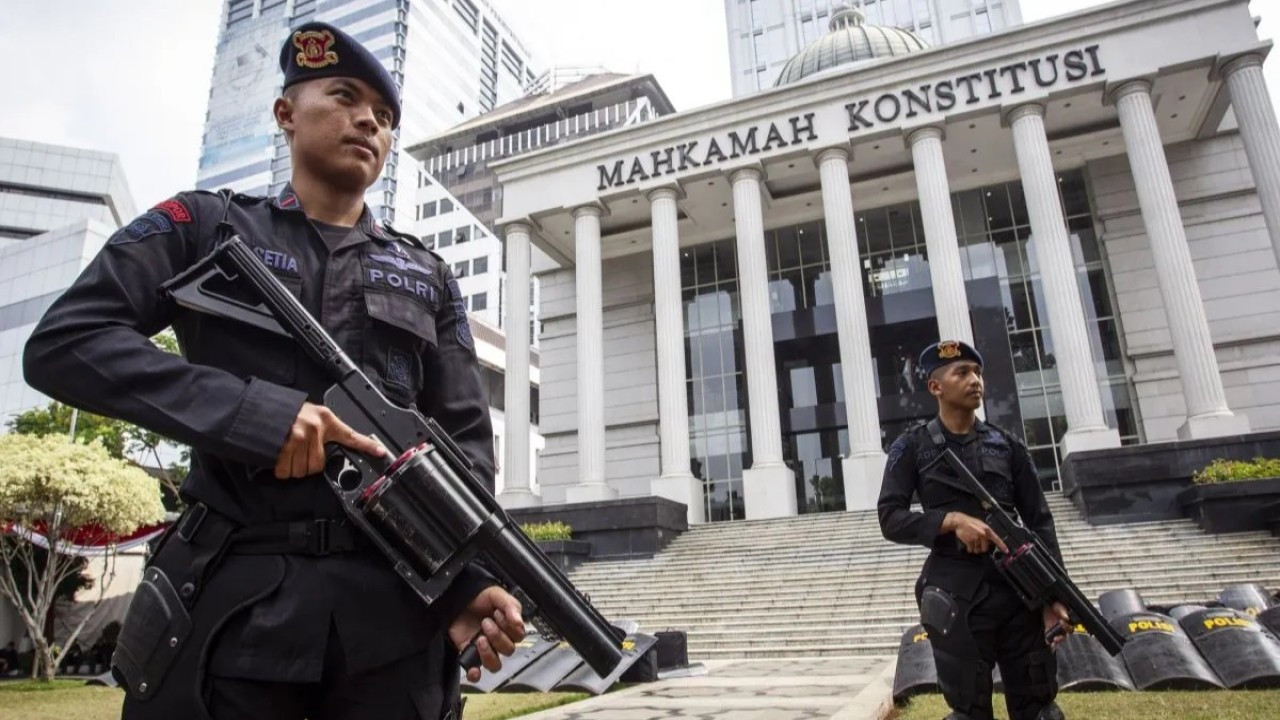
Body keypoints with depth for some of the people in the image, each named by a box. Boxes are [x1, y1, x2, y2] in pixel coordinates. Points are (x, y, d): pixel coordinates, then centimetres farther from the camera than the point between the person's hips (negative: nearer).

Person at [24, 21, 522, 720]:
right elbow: (63, 342, -2)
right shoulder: (204, 226, 9)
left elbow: (464, 439, 7)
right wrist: (251, 411, -16)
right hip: (233, 599, -2)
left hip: (394, 606, 3)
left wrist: (472, 576, -9)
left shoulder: (429, 277, 14)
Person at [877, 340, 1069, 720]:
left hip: (1020, 590, 3)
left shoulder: (1007, 445, 10)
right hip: (954, 597, -3)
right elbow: (890, 519, -4)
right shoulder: (912, 448, 2)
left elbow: (1039, 522, 8)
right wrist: (952, 520, -18)